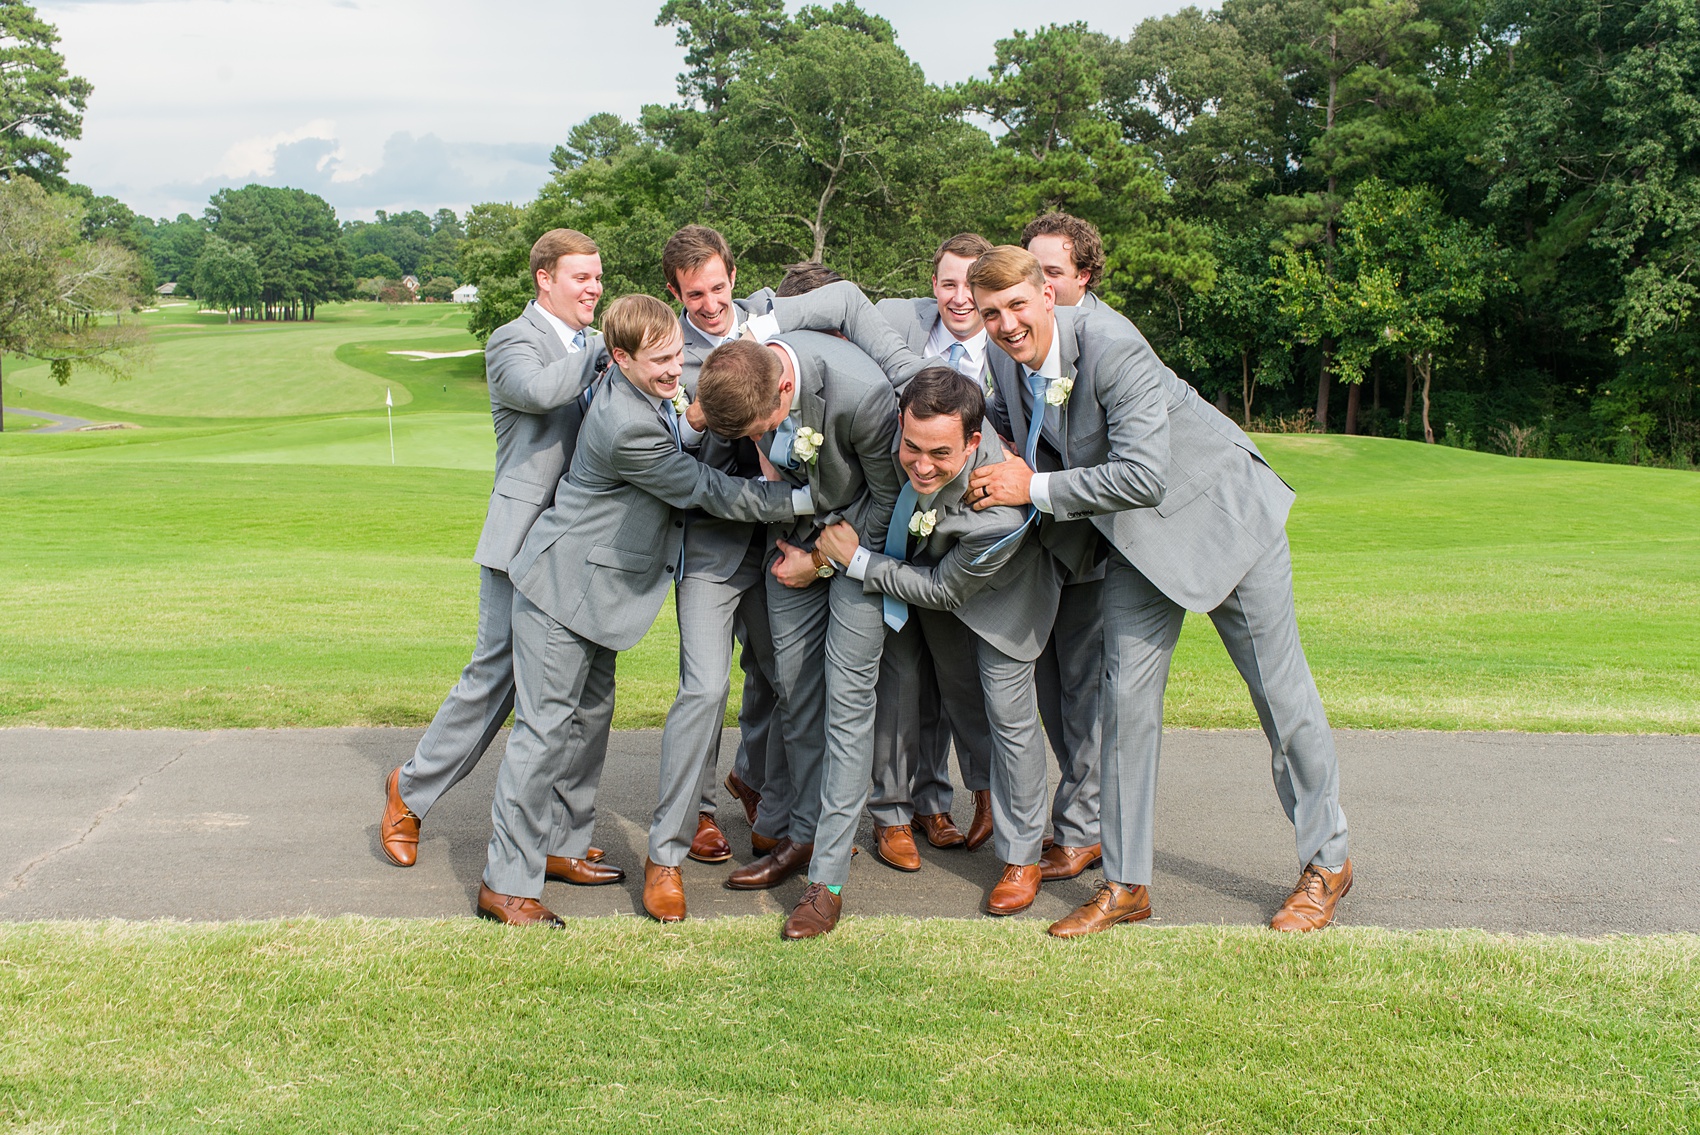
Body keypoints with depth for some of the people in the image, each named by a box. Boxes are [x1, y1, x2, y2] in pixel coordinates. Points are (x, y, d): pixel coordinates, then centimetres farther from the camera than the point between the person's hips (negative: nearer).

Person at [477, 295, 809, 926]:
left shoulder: (645, 391, -2)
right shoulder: (625, 427, -29)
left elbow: (677, 450, 20)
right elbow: (709, 493, -22)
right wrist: (806, 499, -17)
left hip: (599, 584, 10)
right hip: (563, 588, -10)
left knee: (592, 713, 17)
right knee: (546, 727, -5)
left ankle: (564, 845, 31)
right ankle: (506, 884, 3)